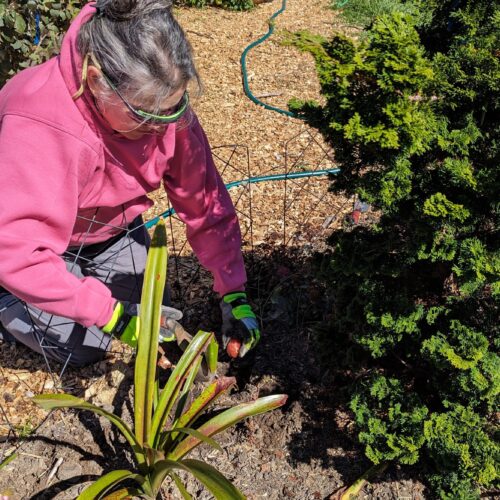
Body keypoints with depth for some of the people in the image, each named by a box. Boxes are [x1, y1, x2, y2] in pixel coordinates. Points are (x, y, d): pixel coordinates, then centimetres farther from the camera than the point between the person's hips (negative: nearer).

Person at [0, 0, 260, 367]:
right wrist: (112, 315, -40)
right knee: (83, 348, -6)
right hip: (36, 232, -5)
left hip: (106, 224, 5)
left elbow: (205, 202, -18)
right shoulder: (39, 125, -42)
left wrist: (233, 295, -20)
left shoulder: (160, 103, -24)